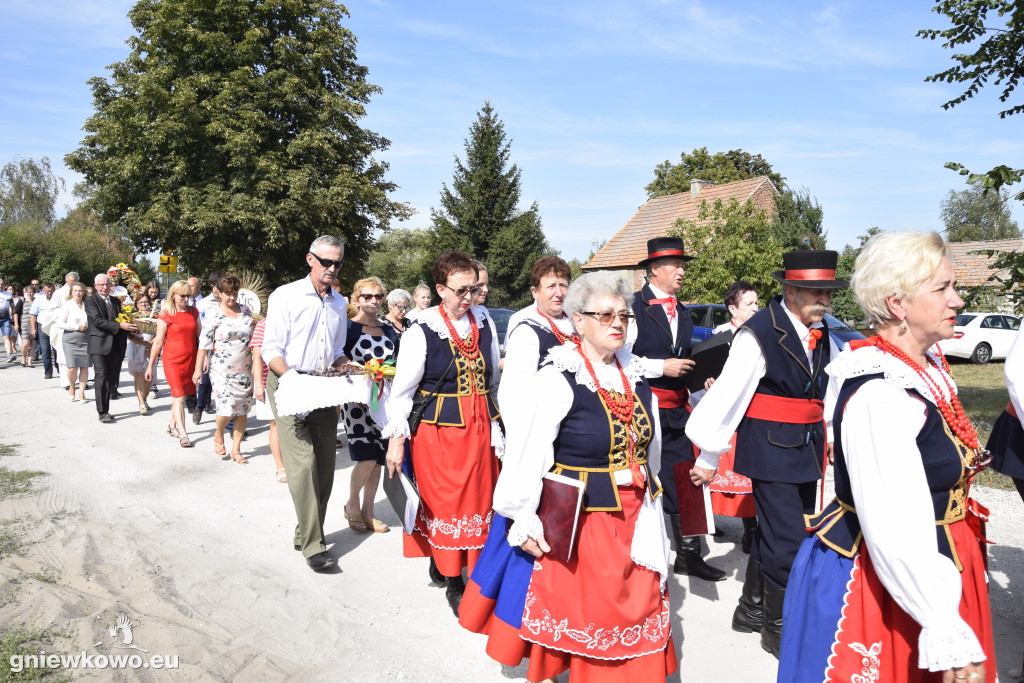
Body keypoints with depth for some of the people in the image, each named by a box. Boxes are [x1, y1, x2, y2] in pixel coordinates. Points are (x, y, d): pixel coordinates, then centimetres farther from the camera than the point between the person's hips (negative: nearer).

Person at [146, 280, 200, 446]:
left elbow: (199, 336, 16)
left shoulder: (193, 312, 9)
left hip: (190, 359, 4)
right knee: (179, 397, -10)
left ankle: (172, 425, 33)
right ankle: (183, 435, -11)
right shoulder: (166, 315, -5)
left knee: (180, 395, 13)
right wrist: (150, 366, -2)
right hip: (173, 360, -4)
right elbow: (158, 341, -3)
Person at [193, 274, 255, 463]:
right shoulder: (212, 314, -2)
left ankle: (236, 448, 15)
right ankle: (218, 434, 21)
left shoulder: (246, 311, 9)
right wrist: (198, 368, -7)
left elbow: (253, 336, 17)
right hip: (221, 369, -4)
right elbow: (204, 343, -4)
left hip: (244, 369, 4)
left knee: (243, 409, 3)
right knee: (227, 408, -11)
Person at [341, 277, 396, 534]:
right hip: (357, 402, -5)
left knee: (378, 460, 7)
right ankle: (352, 505, 14)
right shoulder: (347, 328, -3)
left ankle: (367, 512, 21)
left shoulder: (388, 331, 13)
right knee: (367, 459, -12)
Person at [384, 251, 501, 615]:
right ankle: (451, 581, 19)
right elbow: (402, 389, -6)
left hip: (479, 427, 5)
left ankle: (457, 566, 29)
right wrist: (397, 439, -8)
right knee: (446, 503, 3)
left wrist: (496, 427, 17)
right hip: (438, 430, -4)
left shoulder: (485, 322, 4)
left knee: (478, 500, 10)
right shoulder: (422, 331, -10)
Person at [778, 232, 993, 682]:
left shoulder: (929, 364, 3)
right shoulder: (879, 394, -28)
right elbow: (895, 532, -31)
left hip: (929, 568, 9)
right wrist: (950, 637, -29)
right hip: (880, 582, -9)